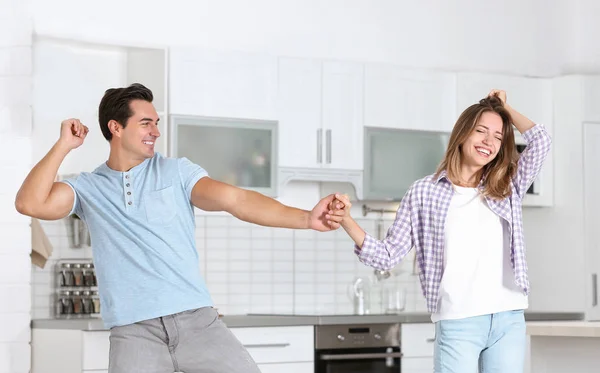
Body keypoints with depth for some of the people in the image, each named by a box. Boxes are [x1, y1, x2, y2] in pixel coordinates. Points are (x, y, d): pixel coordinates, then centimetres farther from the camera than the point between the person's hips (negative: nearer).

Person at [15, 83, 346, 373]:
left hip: (196, 317, 1)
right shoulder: (88, 188, 9)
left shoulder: (176, 171, 9)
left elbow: (234, 199, -4)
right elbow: (30, 204, -6)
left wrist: (306, 218, -18)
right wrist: (64, 145, -2)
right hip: (134, 331, -1)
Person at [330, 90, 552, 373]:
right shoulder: (424, 192, 5)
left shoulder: (507, 188, 13)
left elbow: (540, 141, 0)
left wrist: (504, 107, 12)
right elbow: (388, 255, 3)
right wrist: (347, 221, -11)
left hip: (509, 320, 3)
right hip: (457, 324, -3)